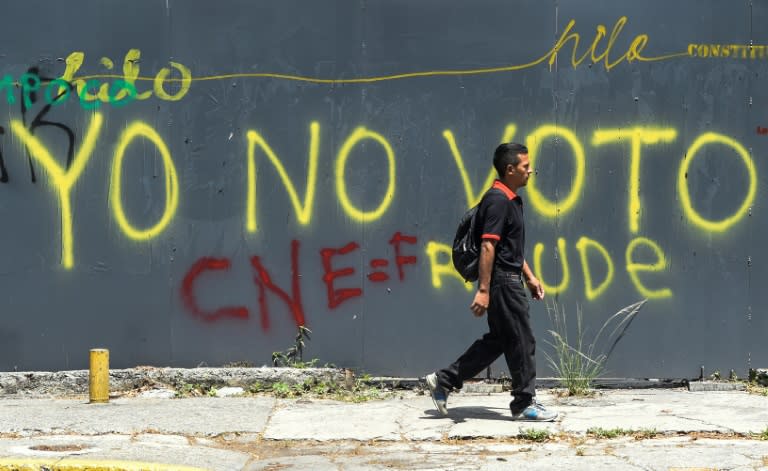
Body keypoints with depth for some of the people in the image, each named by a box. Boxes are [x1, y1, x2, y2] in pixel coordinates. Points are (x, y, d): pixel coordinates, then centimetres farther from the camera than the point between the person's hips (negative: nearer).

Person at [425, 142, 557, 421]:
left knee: (498, 340, 14)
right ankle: (524, 404, 9)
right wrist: (483, 290, -25)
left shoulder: (510, 200, 16)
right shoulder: (498, 200, -16)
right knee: (521, 341, -2)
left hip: (510, 280, 10)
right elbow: (488, 246, -22)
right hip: (502, 281, -10)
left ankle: (443, 381, 17)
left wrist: (529, 277, 24)